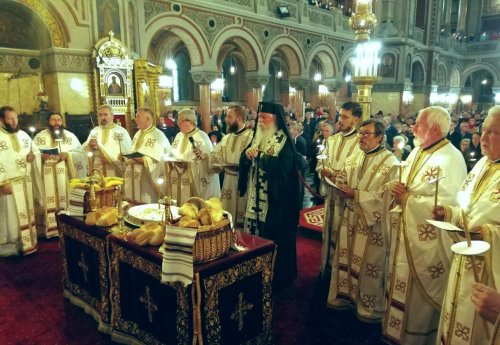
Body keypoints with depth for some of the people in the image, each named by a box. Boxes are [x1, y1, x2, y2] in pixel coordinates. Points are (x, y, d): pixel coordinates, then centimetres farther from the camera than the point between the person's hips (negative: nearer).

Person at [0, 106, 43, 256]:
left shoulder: (23, 134, 9)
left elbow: (36, 150, 18)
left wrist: (33, 155, -6)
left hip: (26, 182, 6)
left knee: (27, 212, 13)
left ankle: (27, 242, 26)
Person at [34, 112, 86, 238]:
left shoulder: (70, 136, 9)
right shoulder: (40, 137, 7)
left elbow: (81, 154, 3)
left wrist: (68, 155, -14)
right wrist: (41, 156, -19)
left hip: (66, 178, 1)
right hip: (47, 178, -1)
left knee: (66, 201, 3)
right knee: (49, 203, -2)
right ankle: (49, 229, 5)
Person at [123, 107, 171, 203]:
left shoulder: (157, 136, -12)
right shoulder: (138, 134, 15)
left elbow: (157, 160, -18)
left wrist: (142, 159, -24)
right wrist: (128, 157, 1)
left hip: (148, 181, -8)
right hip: (134, 180, 8)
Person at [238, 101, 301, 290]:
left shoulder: (284, 140, -9)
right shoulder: (257, 137, 11)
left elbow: (283, 167, -22)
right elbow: (243, 162, 8)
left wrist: (261, 156, -21)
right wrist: (247, 155, -13)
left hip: (275, 199, -6)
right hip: (256, 196, 6)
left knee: (273, 236, 1)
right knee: (255, 232, 11)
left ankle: (277, 277, 18)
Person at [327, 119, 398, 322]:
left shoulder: (390, 163, -12)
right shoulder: (353, 158, 8)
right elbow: (344, 182, 12)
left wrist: (354, 193, -21)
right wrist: (341, 188, -11)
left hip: (372, 223, -6)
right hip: (350, 218, 6)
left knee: (369, 266, 6)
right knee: (345, 259, 14)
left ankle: (370, 308, 25)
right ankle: (344, 296, 33)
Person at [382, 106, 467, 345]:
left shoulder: (450, 160, -19)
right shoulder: (416, 152, 9)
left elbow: (445, 204, -26)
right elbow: (403, 185, 14)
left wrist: (407, 199, -19)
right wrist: (394, 186, -9)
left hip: (428, 242, -8)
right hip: (405, 233, 9)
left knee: (419, 294, 8)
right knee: (401, 286, 20)